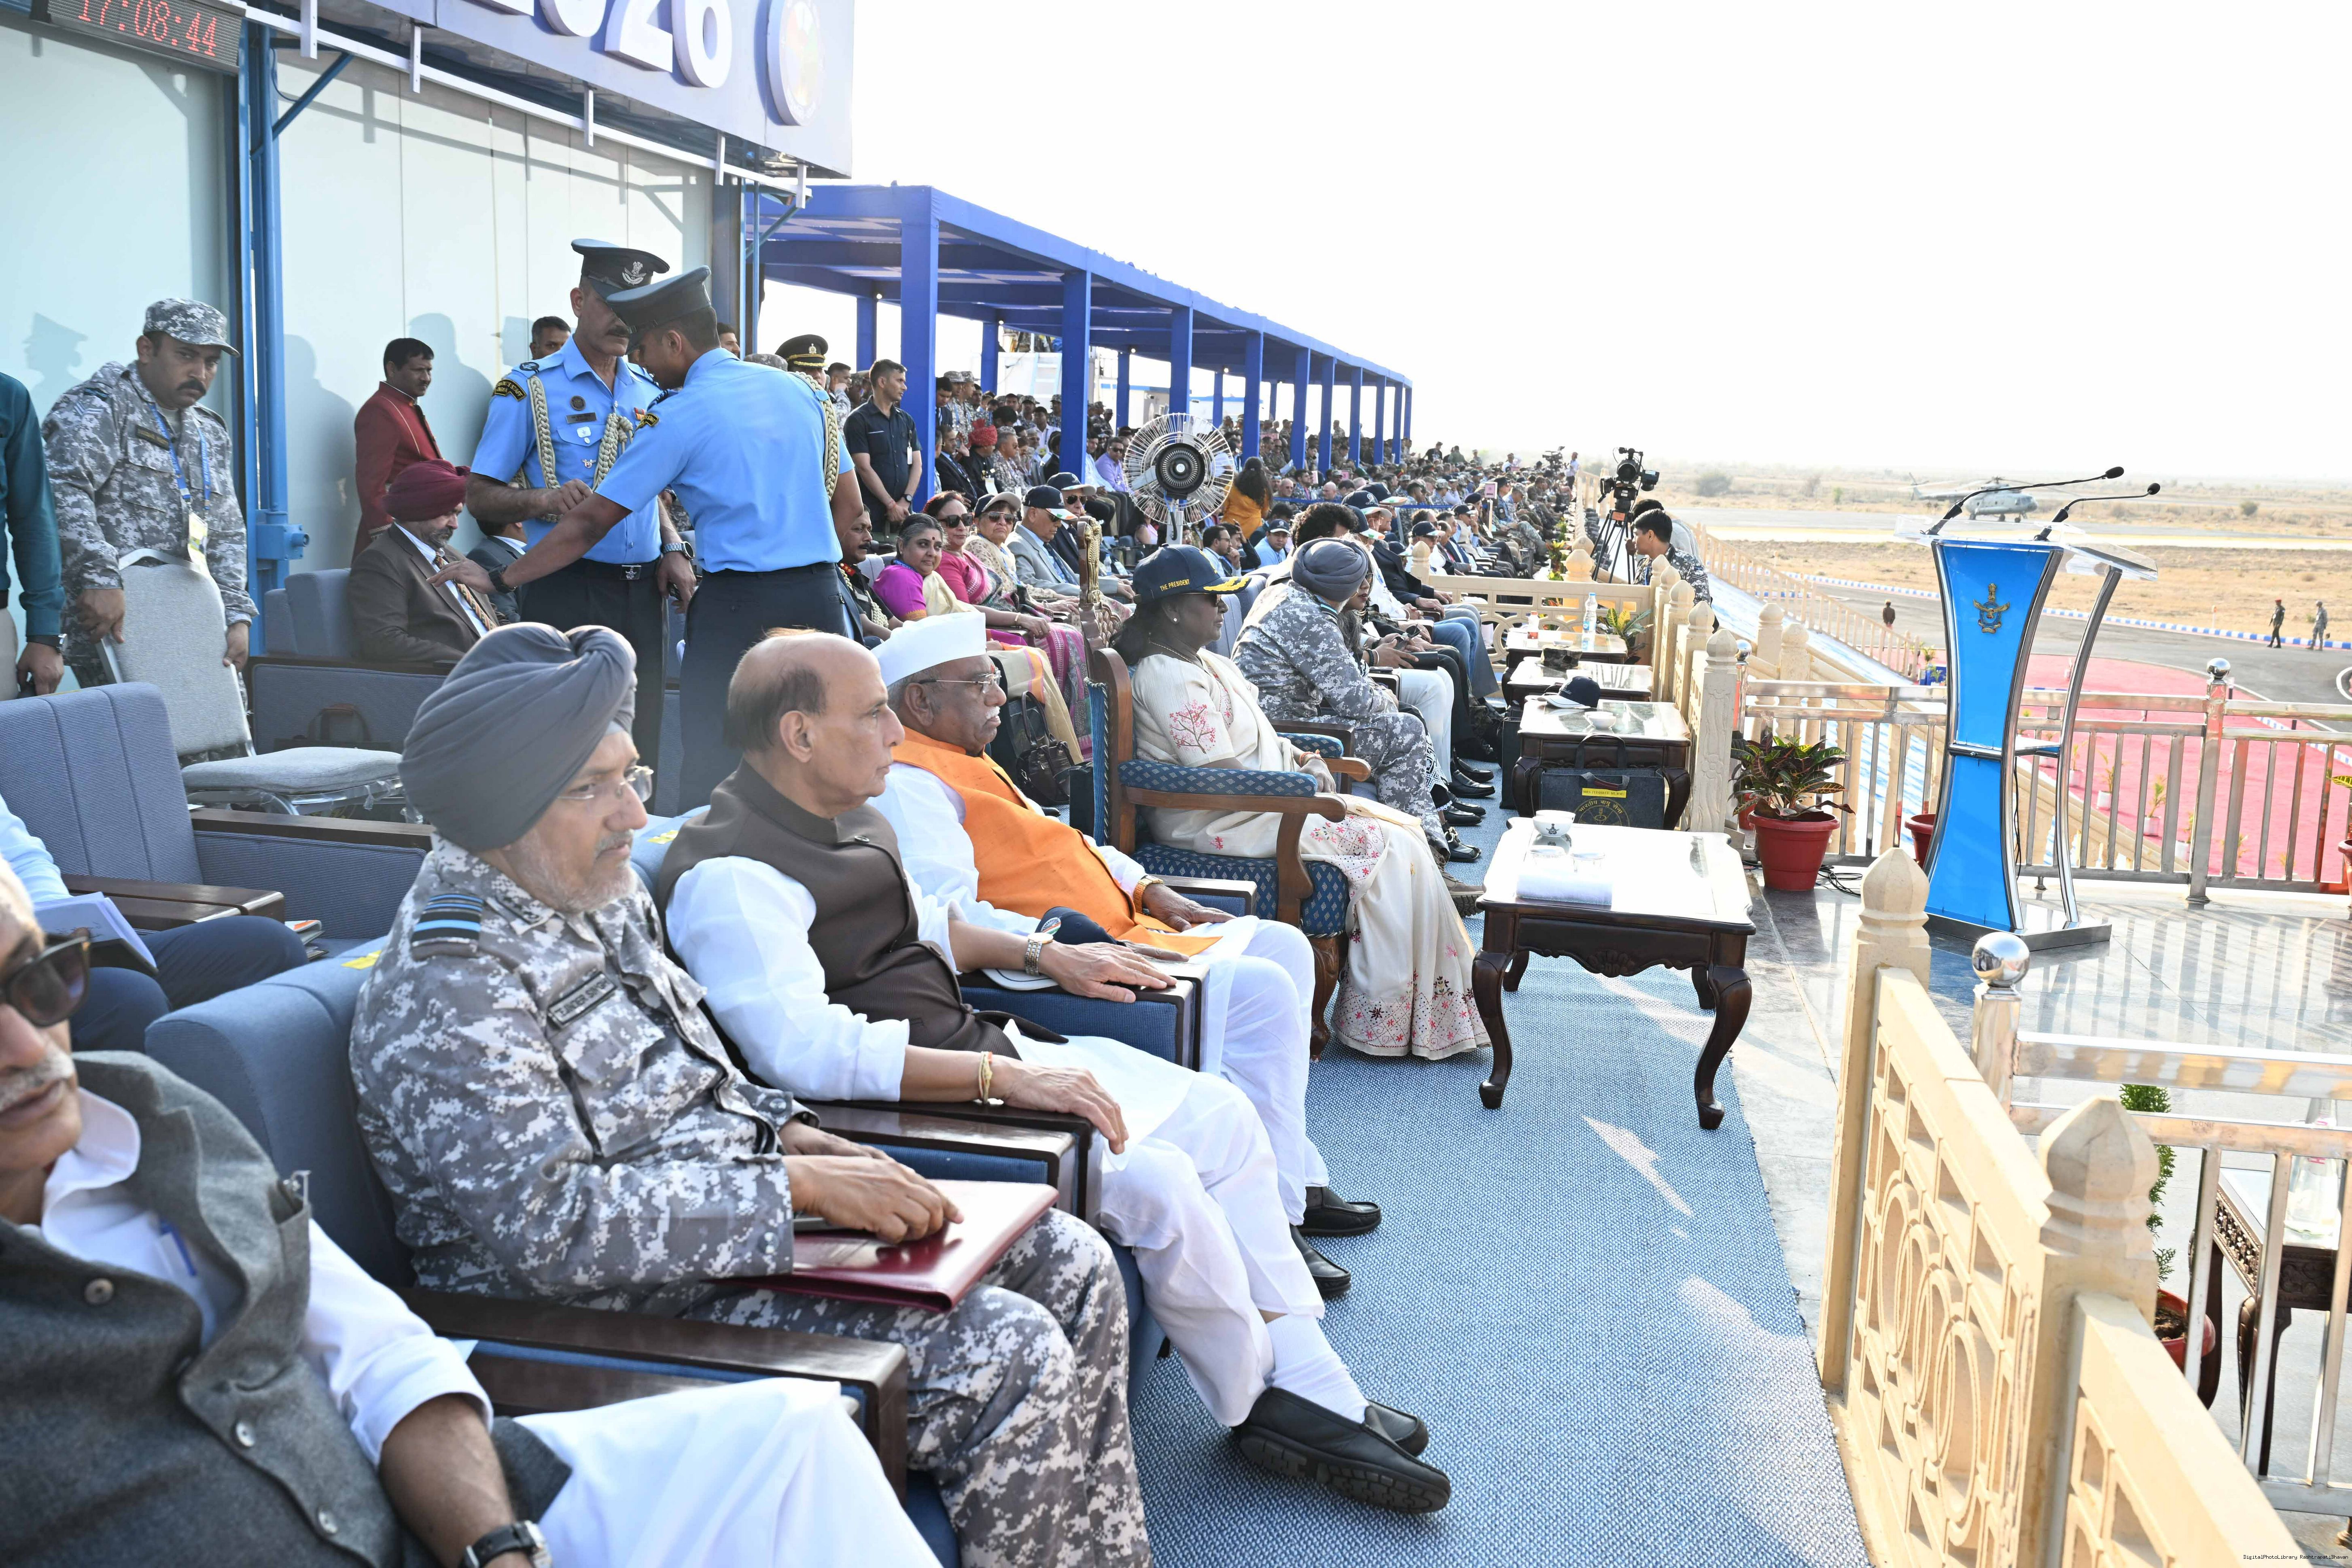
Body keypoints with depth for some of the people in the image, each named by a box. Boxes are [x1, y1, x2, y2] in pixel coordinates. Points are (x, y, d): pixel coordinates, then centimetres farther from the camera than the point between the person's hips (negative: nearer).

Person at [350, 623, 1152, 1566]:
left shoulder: (603, 900, 8)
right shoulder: (447, 991, -21)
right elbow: (550, 1226, -29)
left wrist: (795, 1136, 4)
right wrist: (795, 1185, -26)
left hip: (735, 1224, 10)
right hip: (632, 1305, -9)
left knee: (1072, 1266, 3)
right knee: (1006, 1355, -21)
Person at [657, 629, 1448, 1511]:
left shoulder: (848, 812, 10)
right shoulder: (727, 877, -21)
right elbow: (811, 1053, -32)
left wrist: (1047, 957, 15)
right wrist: (1007, 1077, -33)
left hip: (975, 1045, 10)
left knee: (1218, 1113, 4)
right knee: (1158, 1183, -20)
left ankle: (1307, 1383, 10)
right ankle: (1259, 1405, 6)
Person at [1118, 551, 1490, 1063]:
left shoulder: (1201, 662, 14)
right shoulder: (1170, 679, -19)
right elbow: (1225, 780, -23)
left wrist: (1300, 757, 4)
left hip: (1263, 803, 10)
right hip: (1226, 825, -10)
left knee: (1404, 830, 3)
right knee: (1392, 847, -14)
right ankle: (1389, 1023, -8)